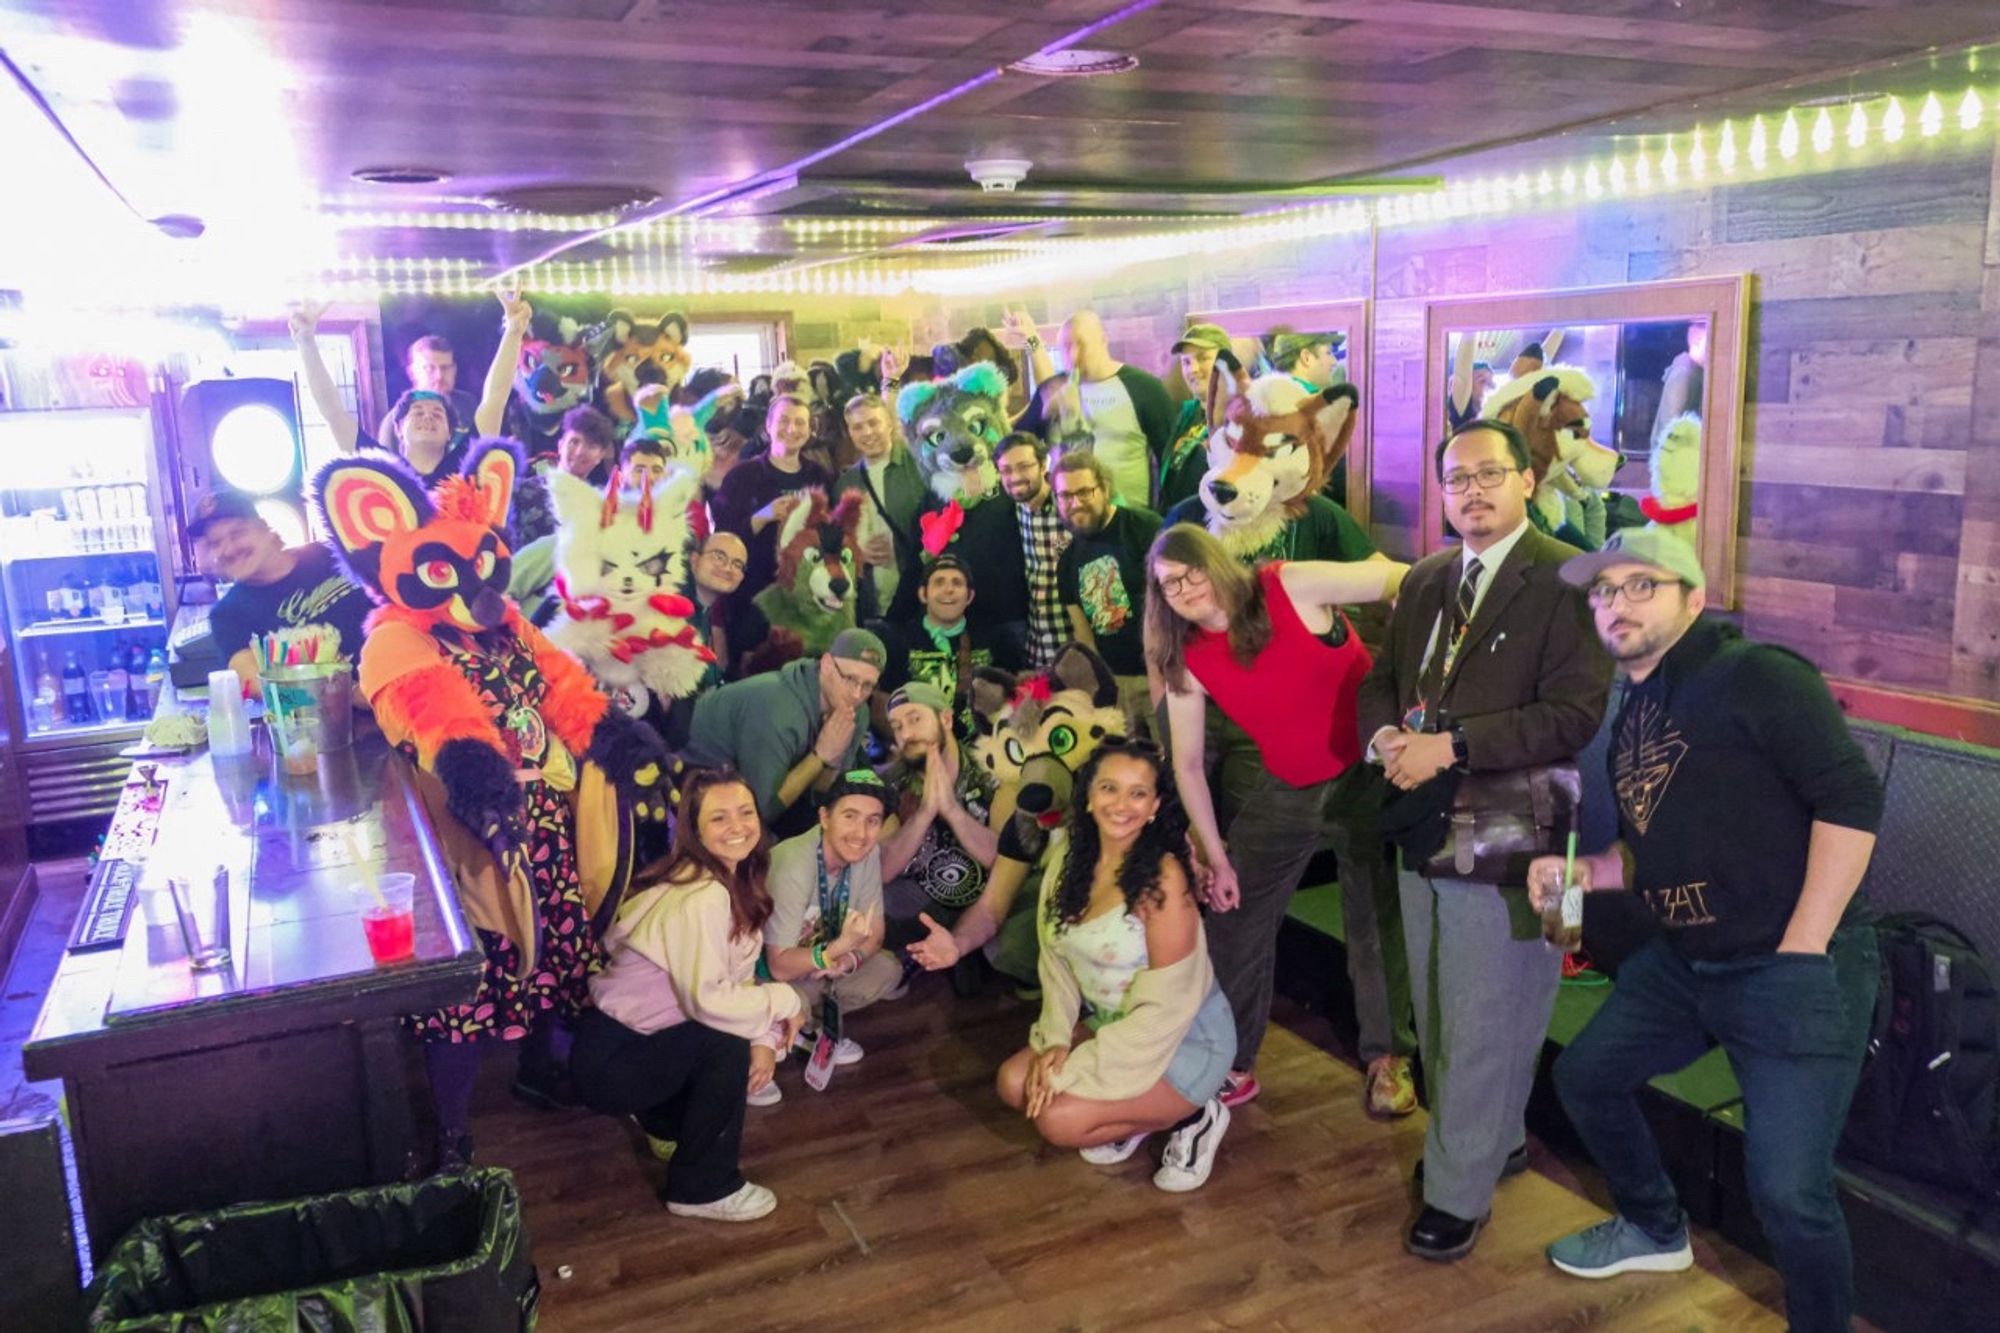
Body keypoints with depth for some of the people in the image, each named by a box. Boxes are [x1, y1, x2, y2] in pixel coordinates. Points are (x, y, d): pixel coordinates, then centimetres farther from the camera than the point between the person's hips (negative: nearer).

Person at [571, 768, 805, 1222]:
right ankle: (703, 1189, -3)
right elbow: (708, 1000, -31)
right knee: (729, 1048, -22)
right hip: (607, 1059, -9)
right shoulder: (700, 899, -27)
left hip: (641, 1035, 9)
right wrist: (786, 1000, -17)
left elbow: (739, 978, 1)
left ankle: (669, 1123, 26)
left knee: (754, 1039, 3)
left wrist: (765, 1037, -16)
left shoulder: (735, 881, 2)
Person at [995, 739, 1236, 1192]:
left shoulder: (1163, 879, -25)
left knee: (1059, 1119, -20)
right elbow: (1056, 959, 1)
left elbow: (1166, 1007, -23)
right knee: (1016, 1083, -9)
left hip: (1184, 1040, -7)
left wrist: (1076, 1069, -21)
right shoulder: (1068, 857, -4)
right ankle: (1128, 1120, 13)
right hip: (1111, 1029, 7)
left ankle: (1192, 1117, 2)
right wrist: (1056, 1041, -14)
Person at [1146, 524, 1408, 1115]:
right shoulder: (1186, 661, -8)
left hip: (1369, 771, -4)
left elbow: (1410, 582, -21)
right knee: (1235, 922, 9)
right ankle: (1229, 1062, 27)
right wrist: (1216, 855, -1)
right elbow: (1187, 763, -2)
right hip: (1285, 791, 4)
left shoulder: (1291, 587, -21)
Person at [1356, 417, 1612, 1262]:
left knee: (1483, 1028, 4)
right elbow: (1380, 683, 16)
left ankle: (1458, 1194, 20)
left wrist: (1450, 745, -22)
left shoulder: (1566, 580, -12)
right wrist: (1388, 737, -7)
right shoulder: (1424, 582, 12)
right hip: (1425, 834, 7)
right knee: (1438, 1019, 19)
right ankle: (1494, 1141, 41)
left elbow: (1578, 712, -20)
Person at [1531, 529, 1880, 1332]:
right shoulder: (1632, 716, 11)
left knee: (1787, 1190, -12)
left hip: (1793, 974, -9)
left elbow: (1851, 798, -21)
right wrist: (1582, 871, 2)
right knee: (1584, 1077, 18)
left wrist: (1800, 956, -20)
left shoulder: (1755, 676, -15)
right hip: (1684, 964, 9)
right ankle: (1656, 1230, 43)